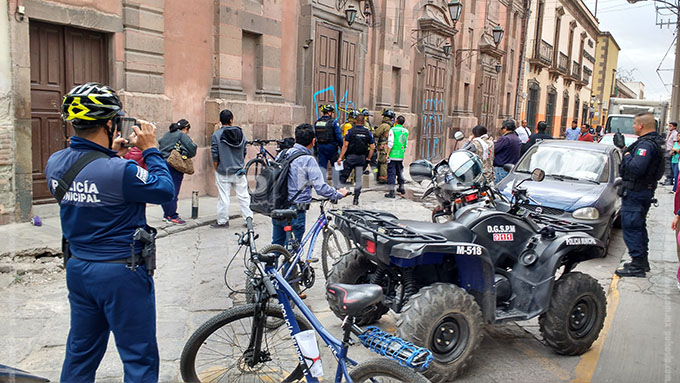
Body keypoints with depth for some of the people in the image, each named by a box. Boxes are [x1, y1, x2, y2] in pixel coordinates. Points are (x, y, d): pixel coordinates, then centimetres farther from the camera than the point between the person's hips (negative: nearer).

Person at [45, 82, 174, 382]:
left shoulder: (55, 163, -1)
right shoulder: (119, 170, -25)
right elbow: (165, 190, -13)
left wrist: (110, 153, 13)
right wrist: (150, 150, -5)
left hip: (77, 268, 8)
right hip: (121, 272, -8)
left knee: (80, 353, 23)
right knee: (139, 358, 8)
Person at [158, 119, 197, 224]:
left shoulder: (166, 135, 16)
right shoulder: (182, 135, -5)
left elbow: (160, 146, 15)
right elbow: (192, 148, -11)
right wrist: (187, 156, 7)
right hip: (175, 166, -7)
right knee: (173, 191, -5)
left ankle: (166, 214, 18)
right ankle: (172, 216, -3)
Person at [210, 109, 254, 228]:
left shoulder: (216, 135, -9)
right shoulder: (240, 133, 2)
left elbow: (215, 156, -9)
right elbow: (244, 152, 8)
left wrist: (216, 169, 4)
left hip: (223, 172, -3)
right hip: (239, 171, 3)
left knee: (223, 197, 4)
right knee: (243, 195, 10)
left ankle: (222, 221, 11)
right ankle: (249, 217, 14)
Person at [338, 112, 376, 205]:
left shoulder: (350, 131, -6)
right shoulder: (368, 132, 3)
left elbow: (345, 145, -10)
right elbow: (372, 147, 2)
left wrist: (340, 157, -7)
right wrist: (368, 158, 12)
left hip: (350, 156, -3)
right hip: (362, 158, 3)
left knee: (343, 176, 6)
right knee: (358, 179, 8)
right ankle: (356, 199, 8)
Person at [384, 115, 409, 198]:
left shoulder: (393, 129, -8)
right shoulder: (406, 131, 8)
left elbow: (390, 143, -14)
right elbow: (406, 144, 15)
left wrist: (388, 154, -10)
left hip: (393, 155, -5)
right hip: (401, 156, 5)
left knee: (391, 173, -4)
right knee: (400, 172, 21)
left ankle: (391, 192, -8)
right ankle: (402, 188, 34)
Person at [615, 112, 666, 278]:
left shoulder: (646, 144, -21)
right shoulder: (656, 141, 13)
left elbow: (636, 168, -31)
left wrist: (627, 156, -15)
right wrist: (626, 150, 7)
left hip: (635, 192, -11)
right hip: (646, 189, 11)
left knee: (631, 227, -6)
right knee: (639, 226, 20)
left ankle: (637, 266, -1)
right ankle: (642, 261, 31)